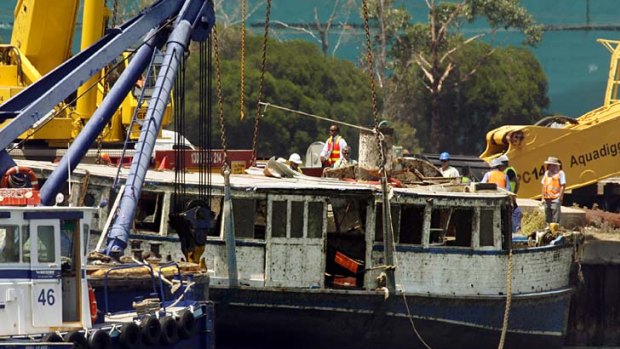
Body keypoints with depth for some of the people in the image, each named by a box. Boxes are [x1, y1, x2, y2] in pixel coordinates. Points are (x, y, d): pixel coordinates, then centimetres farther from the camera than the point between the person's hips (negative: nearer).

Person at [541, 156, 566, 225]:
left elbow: (563, 186, -7)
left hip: (555, 199, -7)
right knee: (547, 218, 11)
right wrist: (543, 198, 13)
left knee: (555, 219, -9)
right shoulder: (547, 173, 16)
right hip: (547, 199, 7)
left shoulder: (560, 173, -3)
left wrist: (560, 198, -12)